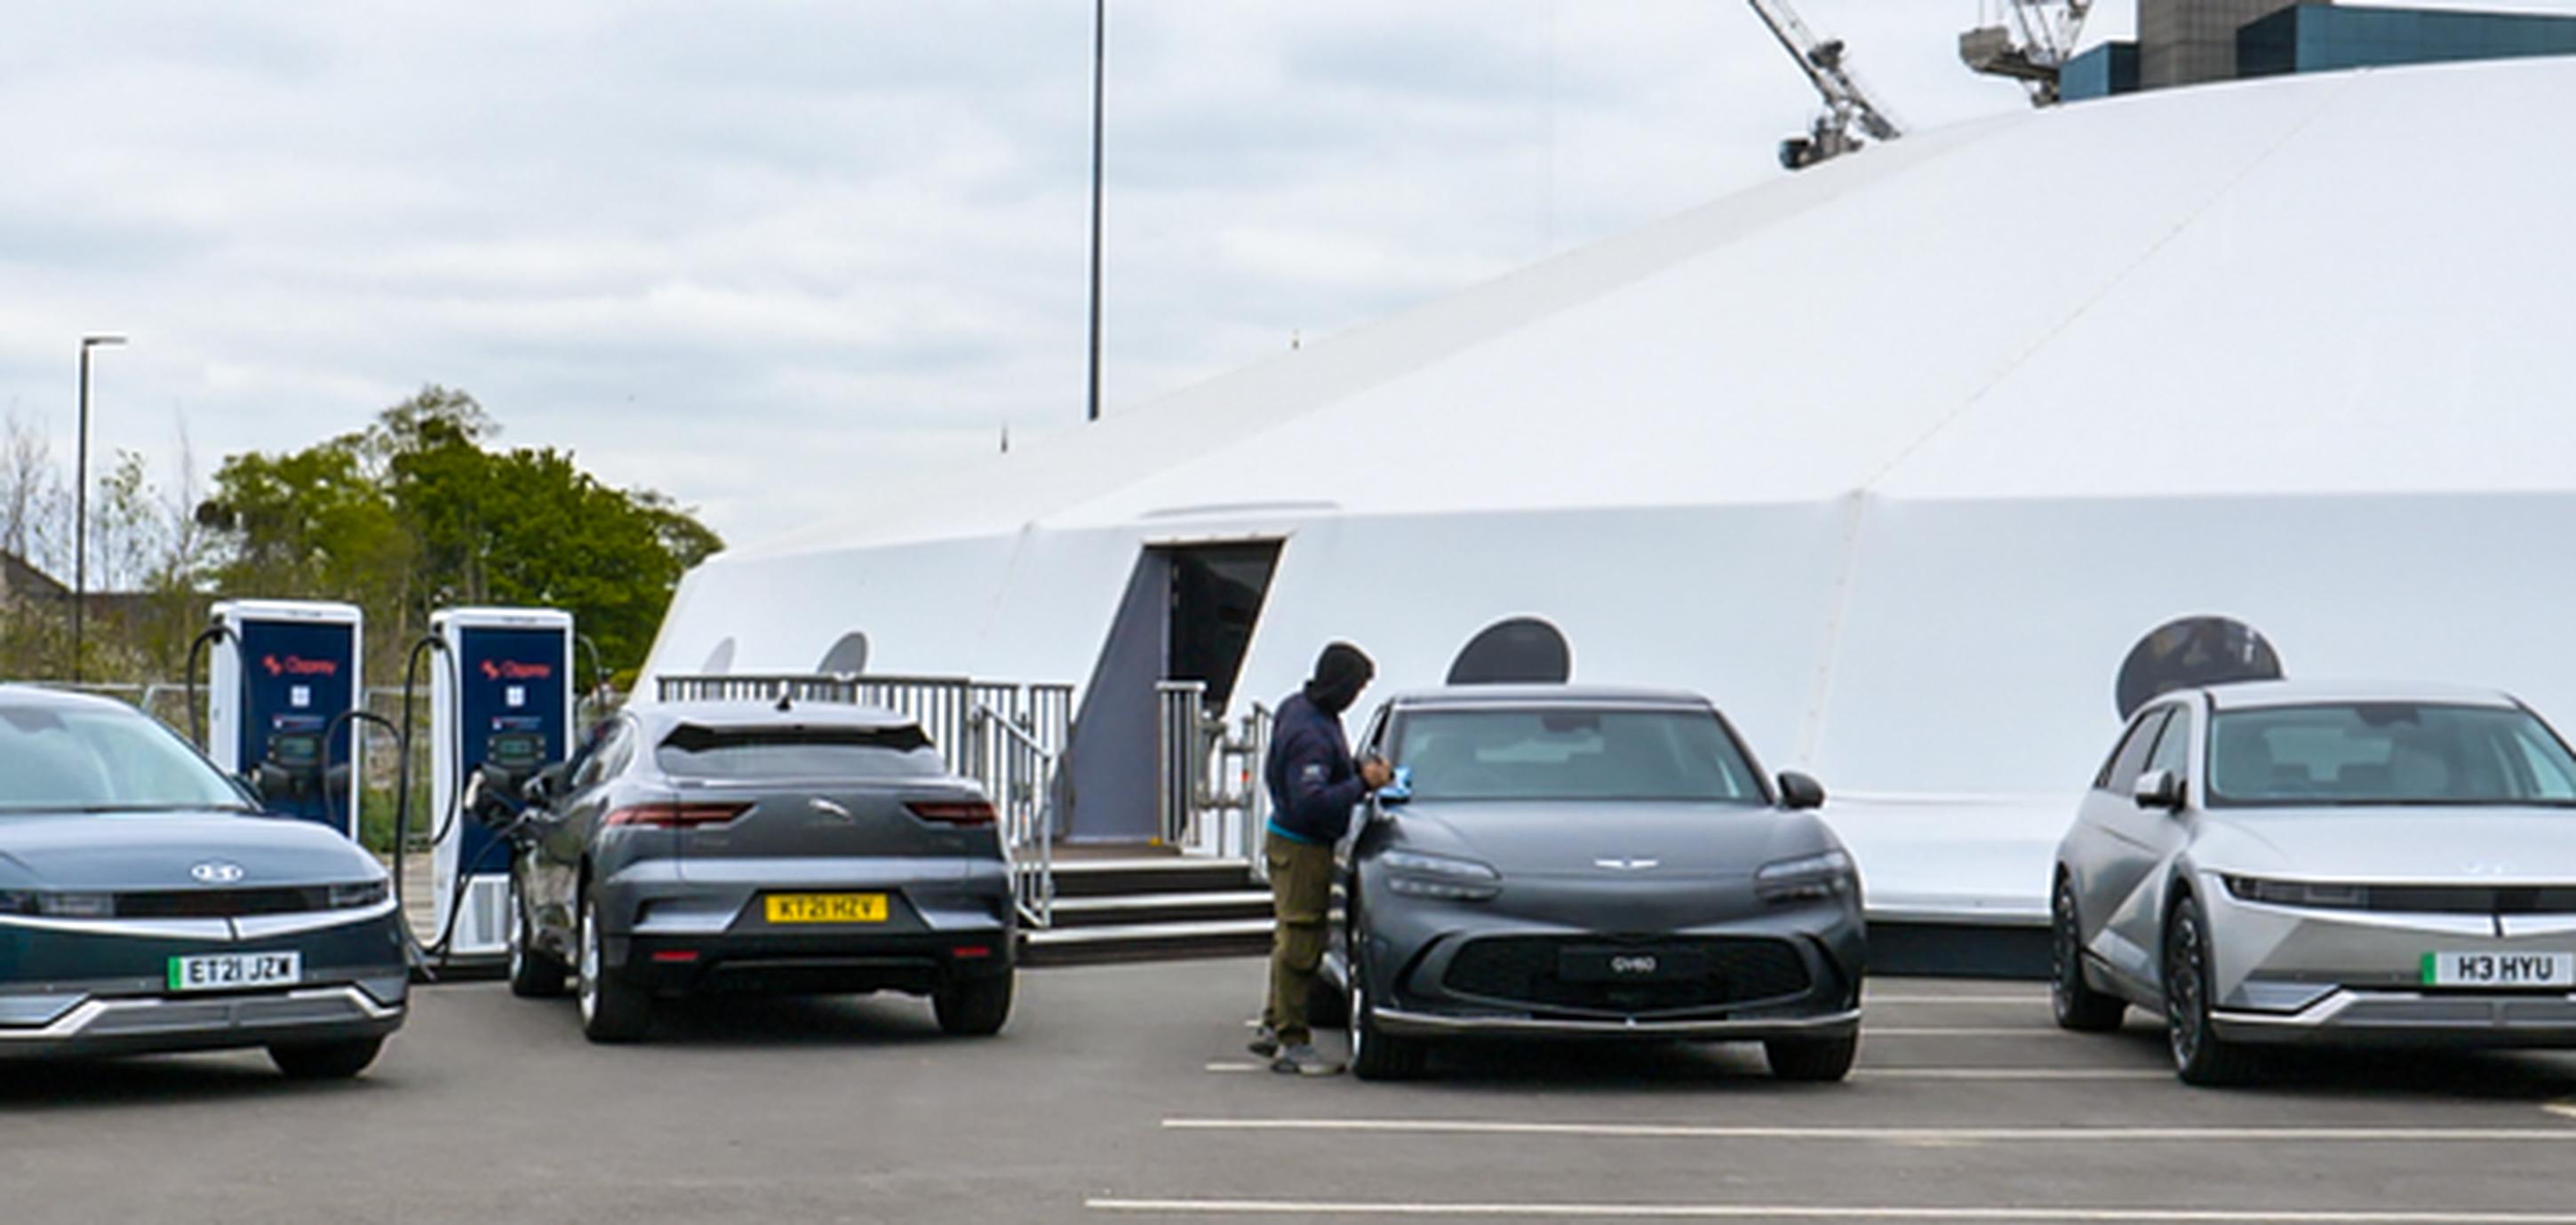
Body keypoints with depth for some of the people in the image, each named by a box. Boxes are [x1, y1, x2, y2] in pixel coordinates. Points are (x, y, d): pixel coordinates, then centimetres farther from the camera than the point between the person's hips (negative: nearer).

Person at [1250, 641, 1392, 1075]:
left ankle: (1274, 1026, 28)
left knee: (1292, 939, 18)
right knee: (1300, 942, -5)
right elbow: (1311, 802, -32)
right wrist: (1362, 784, -24)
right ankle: (1291, 1043, 0)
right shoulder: (1310, 734, -26)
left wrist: (1356, 769, 8)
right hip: (1302, 847, -10)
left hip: (1285, 838, 10)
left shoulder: (1298, 707, 6)